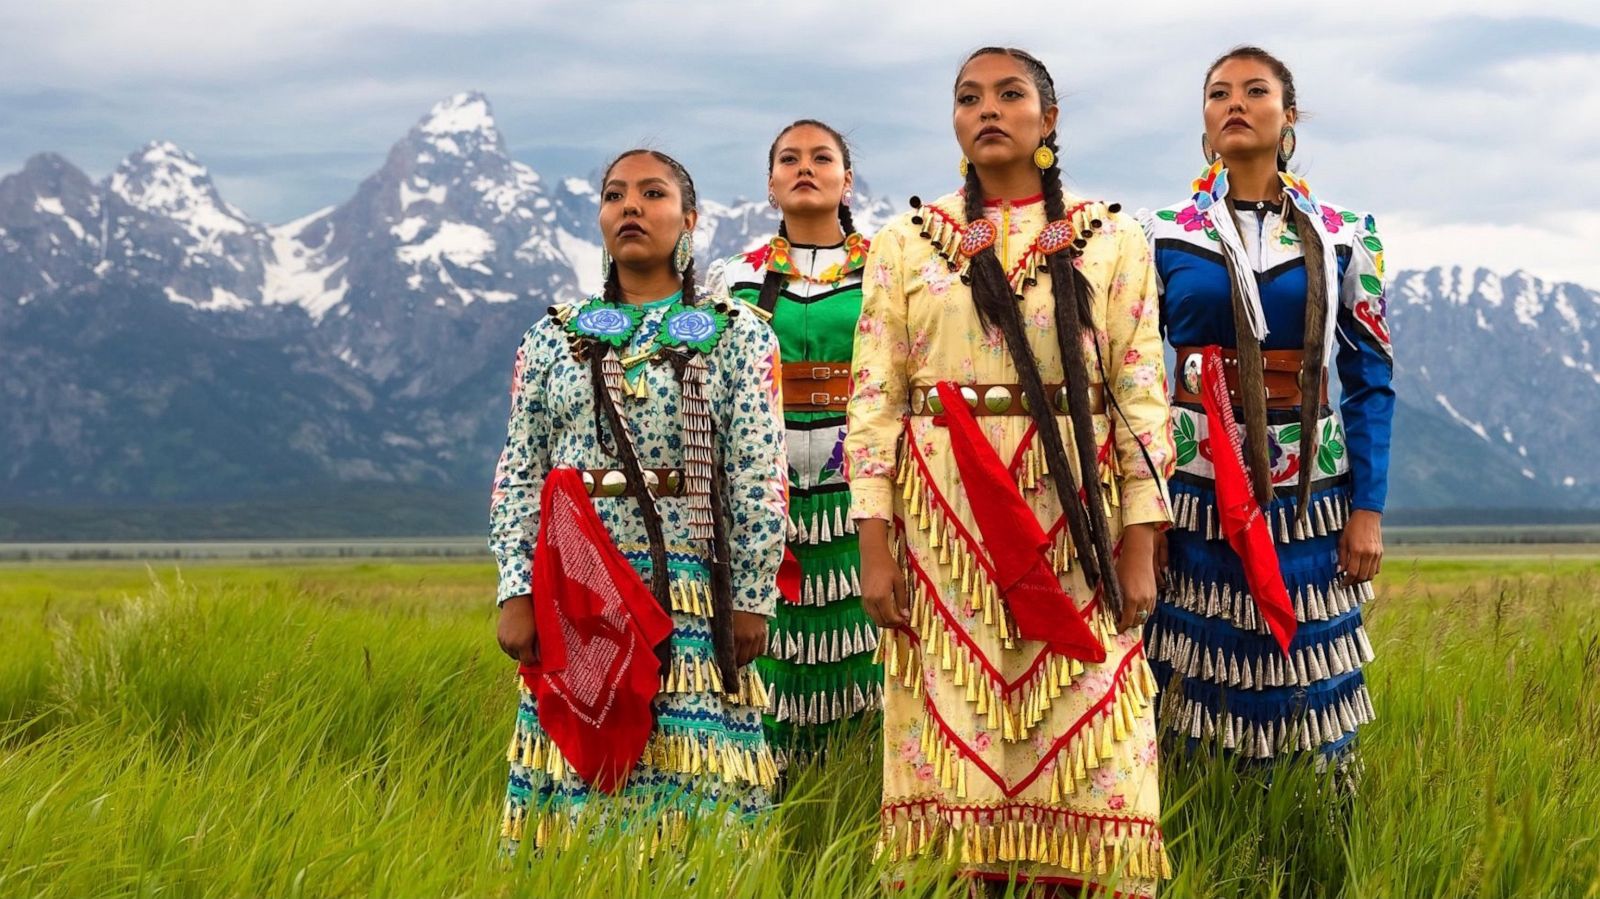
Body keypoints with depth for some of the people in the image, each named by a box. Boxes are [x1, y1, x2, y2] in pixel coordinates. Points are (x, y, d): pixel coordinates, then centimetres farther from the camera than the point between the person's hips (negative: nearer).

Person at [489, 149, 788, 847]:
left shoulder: (737, 336, 5)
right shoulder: (553, 337, 11)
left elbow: (758, 478, 0)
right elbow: (518, 475, 7)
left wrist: (752, 599, -6)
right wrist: (517, 594, -2)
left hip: (691, 599, -2)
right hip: (575, 598, 2)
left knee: (693, 780, -3)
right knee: (577, 779, 2)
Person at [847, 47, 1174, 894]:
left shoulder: (1111, 238, 7)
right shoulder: (906, 241, 8)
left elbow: (1142, 395, 3)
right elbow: (873, 400, 4)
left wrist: (1140, 547, -4)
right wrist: (874, 546, -4)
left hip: (1073, 514, 0)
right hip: (943, 517, 0)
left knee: (1070, 736, -1)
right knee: (956, 733, 1)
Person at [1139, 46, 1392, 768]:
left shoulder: (1344, 239, 6)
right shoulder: (1164, 236, 5)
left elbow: (1371, 381, 5)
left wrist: (1367, 510, -2)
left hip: (1309, 494, 0)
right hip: (1196, 491, 0)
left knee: (1309, 683, 1)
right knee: (1194, 682, 0)